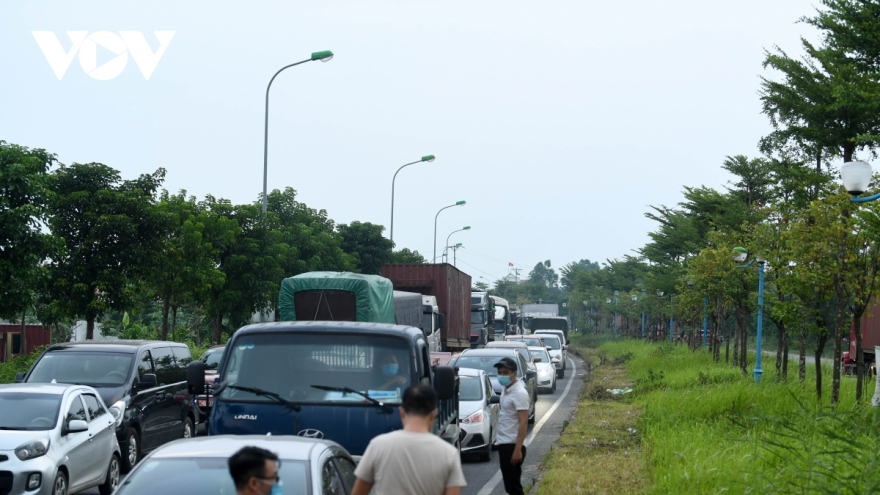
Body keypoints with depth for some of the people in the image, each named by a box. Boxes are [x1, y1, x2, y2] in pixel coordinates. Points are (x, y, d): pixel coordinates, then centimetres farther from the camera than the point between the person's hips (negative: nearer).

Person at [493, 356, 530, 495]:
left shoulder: (519, 393, -18)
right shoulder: (506, 390, 11)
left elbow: (523, 423, -22)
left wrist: (518, 449, -26)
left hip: (512, 445, -9)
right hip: (504, 443, 9)